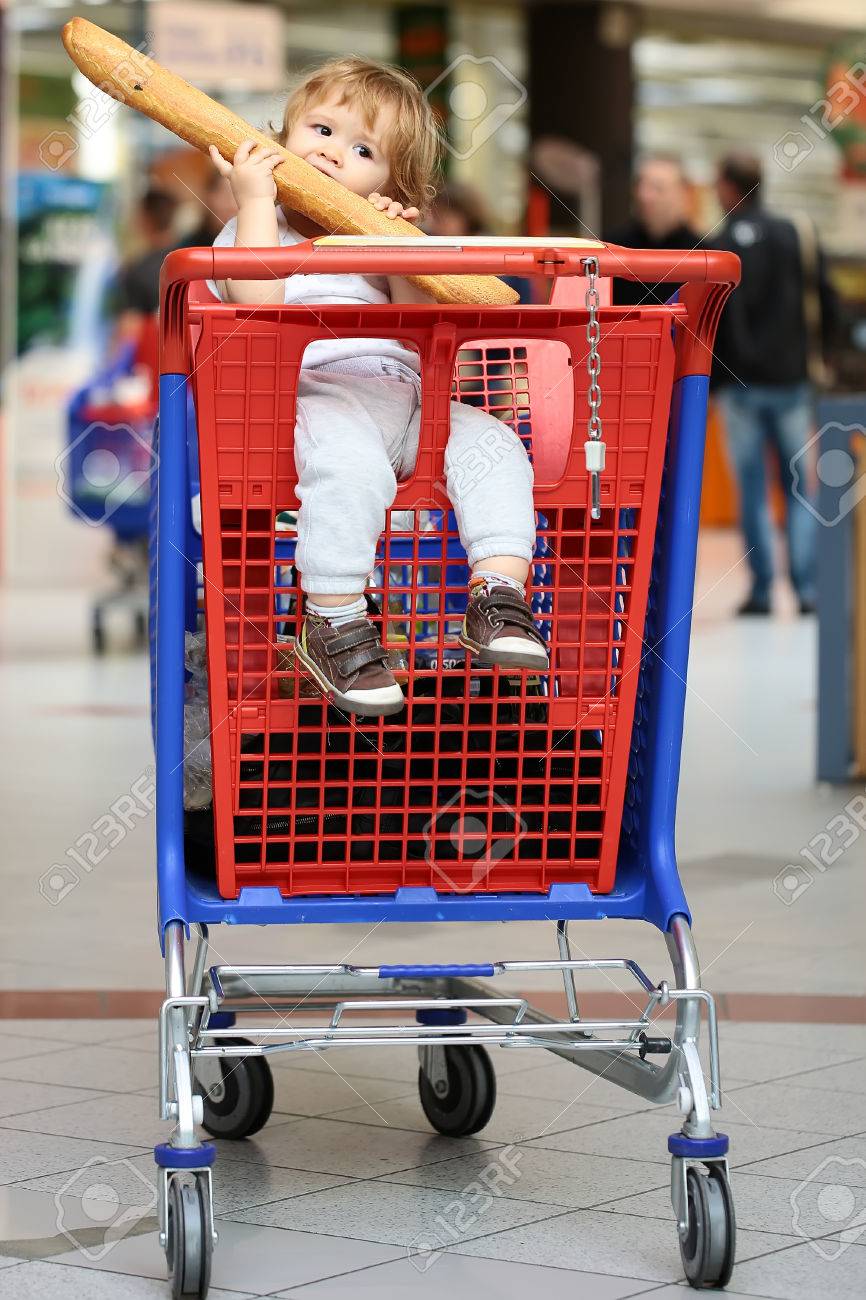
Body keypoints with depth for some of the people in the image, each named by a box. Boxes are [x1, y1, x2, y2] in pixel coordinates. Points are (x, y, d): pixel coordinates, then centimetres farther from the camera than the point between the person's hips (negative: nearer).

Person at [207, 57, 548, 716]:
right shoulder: (254, 229, 12)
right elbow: (257, 297, -13)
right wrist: (255, 198, -9)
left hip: (405, 400, 5)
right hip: (312, 396, -5)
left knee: (489, 442, -18)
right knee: (349, 461, -36)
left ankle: (499, 593, -23)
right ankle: (333, 622, -32)